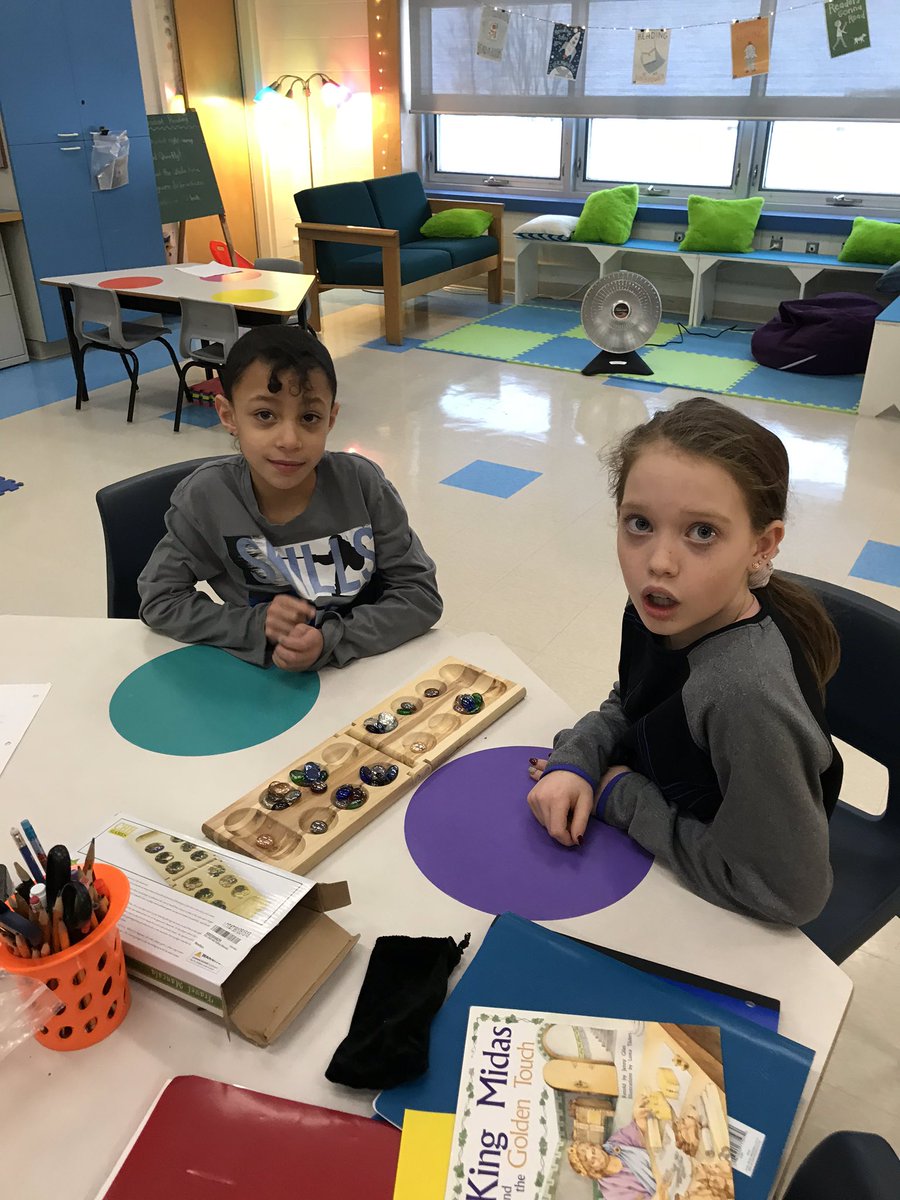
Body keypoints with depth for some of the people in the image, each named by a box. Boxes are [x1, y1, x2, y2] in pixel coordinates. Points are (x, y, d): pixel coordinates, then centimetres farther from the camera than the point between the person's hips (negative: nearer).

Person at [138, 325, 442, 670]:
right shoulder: (205, 497, -12)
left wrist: (331, 640, -24)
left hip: (365, 665, 0)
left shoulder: (362, 484, -14)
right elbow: (159, 600, -4)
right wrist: (256, 625, -19)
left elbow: (421, 595, -10)